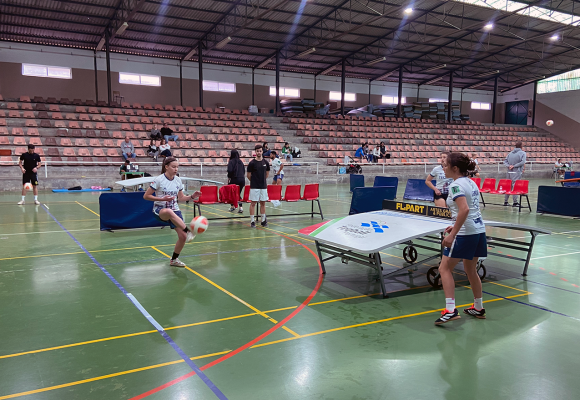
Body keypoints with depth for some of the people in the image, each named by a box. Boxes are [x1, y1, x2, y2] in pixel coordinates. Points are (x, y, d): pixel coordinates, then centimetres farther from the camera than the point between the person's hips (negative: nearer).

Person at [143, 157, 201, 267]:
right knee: (169, 212, -44)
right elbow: (146, 196, -9)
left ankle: (174, 259, 17)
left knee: (183, 236, -5)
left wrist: (192, 197, -5)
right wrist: (162, 199, -20)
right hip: (160, 210, -5)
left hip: (175, 210, 5)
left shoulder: (178, 180, 3)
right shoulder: (159, 180, -11)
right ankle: (189, 231, -39)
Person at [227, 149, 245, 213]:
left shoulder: (231, 161, -6)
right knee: (239, 193, 13)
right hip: (242, 179, 5)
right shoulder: (240, 161, 11)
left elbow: (230, 170, -16)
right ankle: (240, 207, 1)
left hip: (234, 179, -5)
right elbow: (244, 171, 14)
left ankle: (233, 206, 18)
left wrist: (228, 179, -5)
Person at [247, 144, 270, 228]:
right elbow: (249, 175, 2)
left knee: (263, 203, 8)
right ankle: (252, 221, 5)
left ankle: (263, 220, 17)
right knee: (253, 203, -1)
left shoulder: (265, 162, 5)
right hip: (254, 187, -3)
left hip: (263, 186, 3)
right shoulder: (252, 163, -6)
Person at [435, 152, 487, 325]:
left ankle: (450, 310, -6)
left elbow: (464, 209, -28)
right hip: (479, 230, 9)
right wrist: (456, 226, 20)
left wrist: (452, 234, -28)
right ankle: (478, 308, 32)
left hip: (465, 233, -9)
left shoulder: (456, 185, -15)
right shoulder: (470, 182, 13)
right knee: (471, 269, 21)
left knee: (445, 268, 0)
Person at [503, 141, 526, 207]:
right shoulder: (522, 153, -2)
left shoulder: (510, 153, 13)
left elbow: (505, 161, 9)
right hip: (516, 172, -5)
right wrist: (514, 166, -12)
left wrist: (509, 166, -5)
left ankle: (506, 201, 16)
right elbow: (522, 162, -15)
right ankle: (515, 202, -5)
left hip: (509, 172, 5)